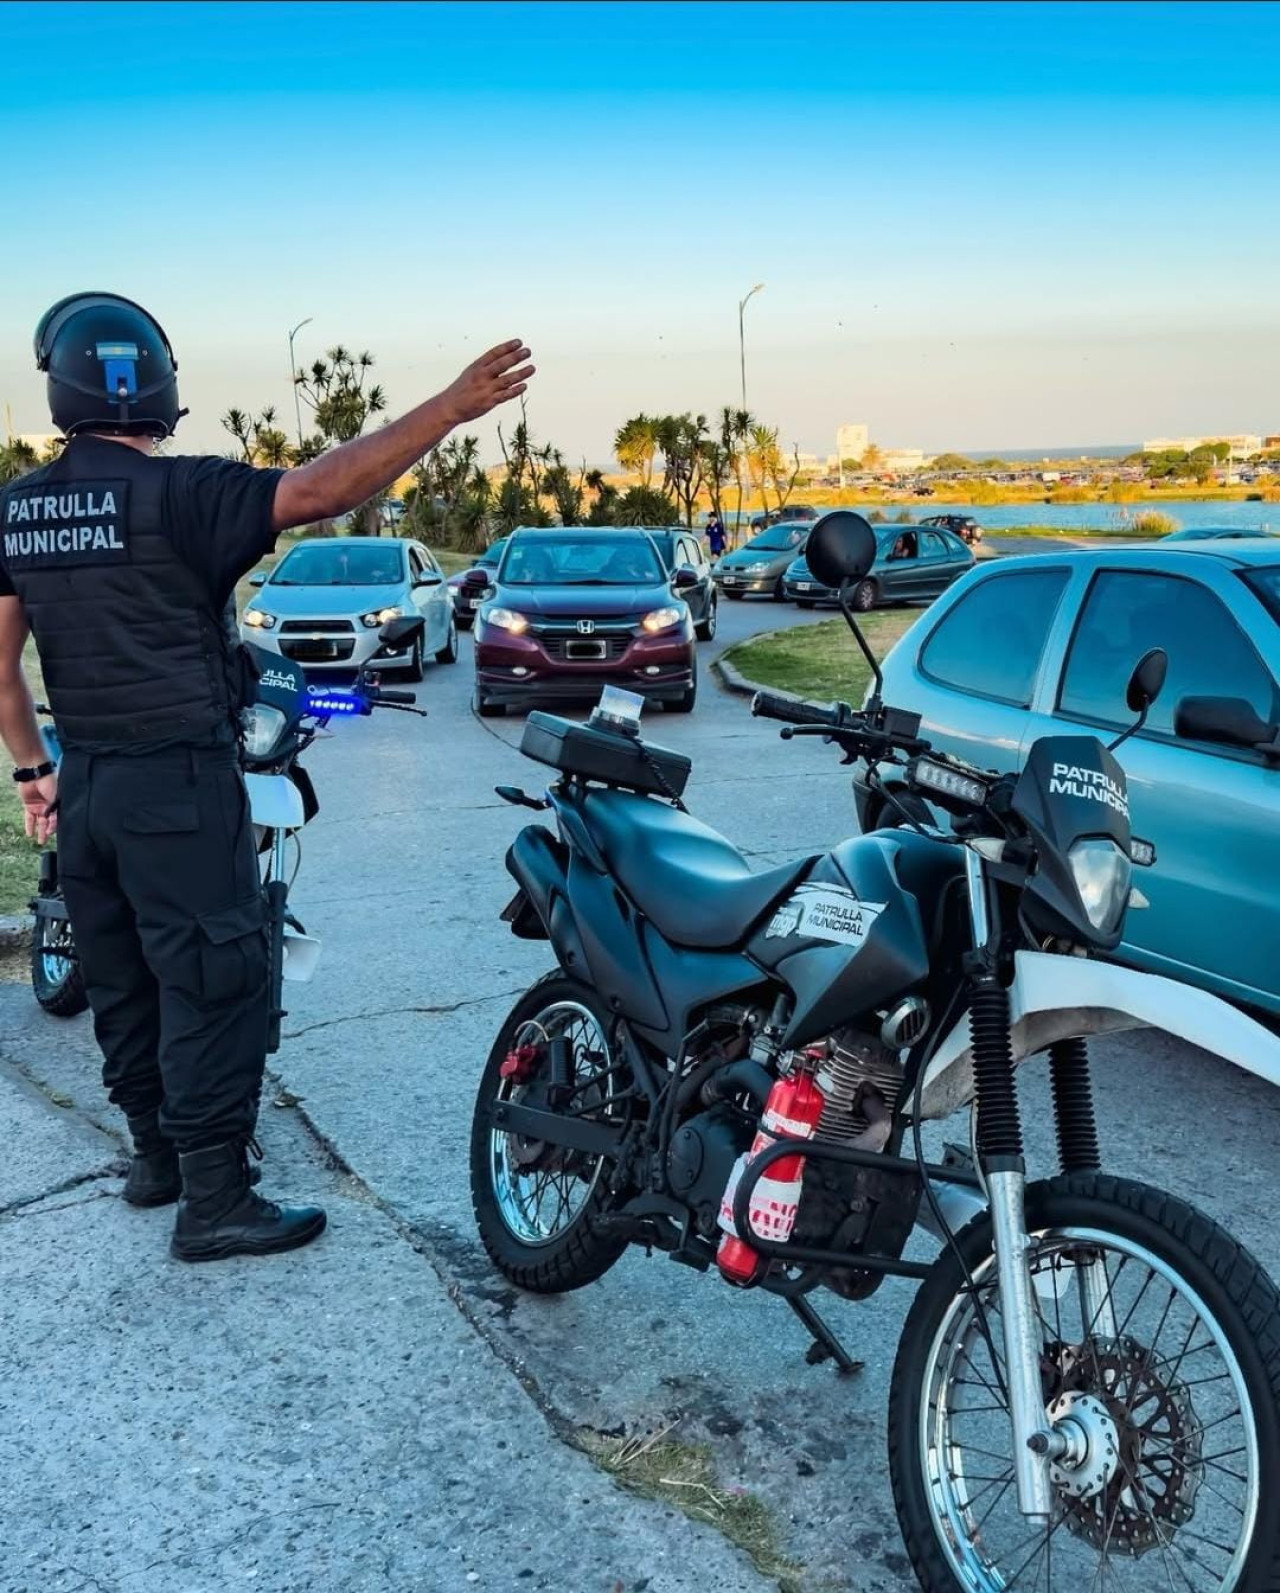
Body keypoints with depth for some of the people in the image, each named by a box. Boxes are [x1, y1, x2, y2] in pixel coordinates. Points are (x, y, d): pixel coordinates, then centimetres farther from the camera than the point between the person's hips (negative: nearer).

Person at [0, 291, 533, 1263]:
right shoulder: (176, 494, -16)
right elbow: (322, 489, -25)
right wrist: (452, 408, -23)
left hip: (85, 783, 8)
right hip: (179, 783, -7)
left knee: (122, 981, 18)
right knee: (213, 985, 0)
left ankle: (158, 1153, 33)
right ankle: (215, 1202, 5)